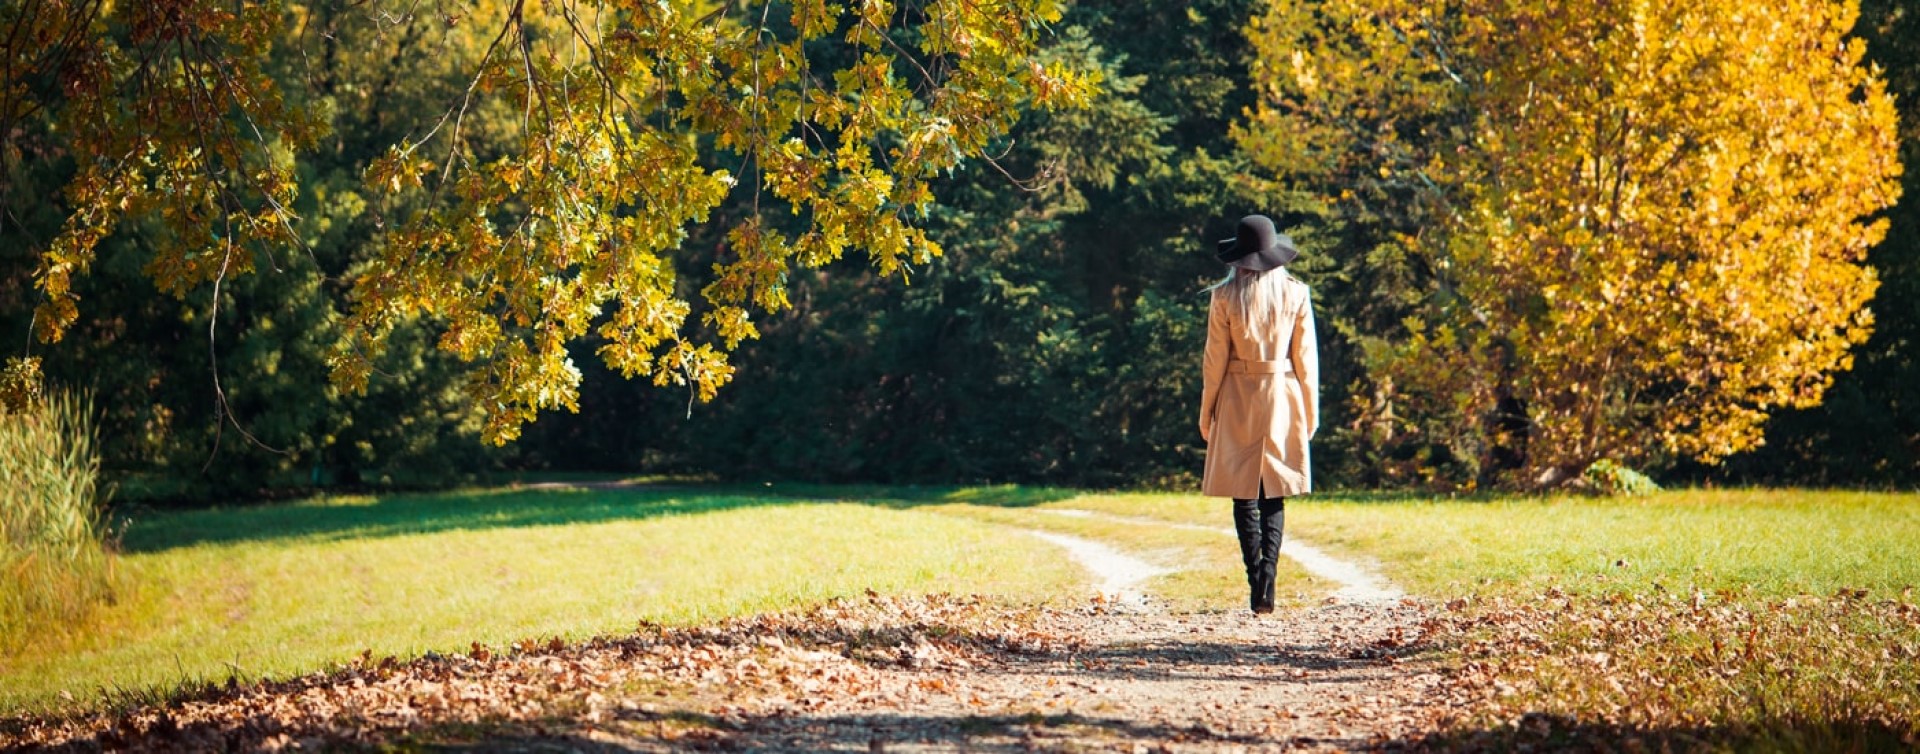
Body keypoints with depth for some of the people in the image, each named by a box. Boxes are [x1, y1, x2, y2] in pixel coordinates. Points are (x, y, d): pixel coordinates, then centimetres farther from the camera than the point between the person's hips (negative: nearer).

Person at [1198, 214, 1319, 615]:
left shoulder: (1225, 296, -7)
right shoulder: (1295, 293, -2)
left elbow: (1215, 359, -4)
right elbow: (1306, 357, 1)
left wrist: (1206, 412, 5)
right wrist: (1310, 412, 10)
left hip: (1238, 399, -1)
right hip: (1282, 399, 1)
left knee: (1245, 495, 5)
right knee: (1275, 496, 8)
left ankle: (1257, 585, -3)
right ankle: (1266, 581, -10)